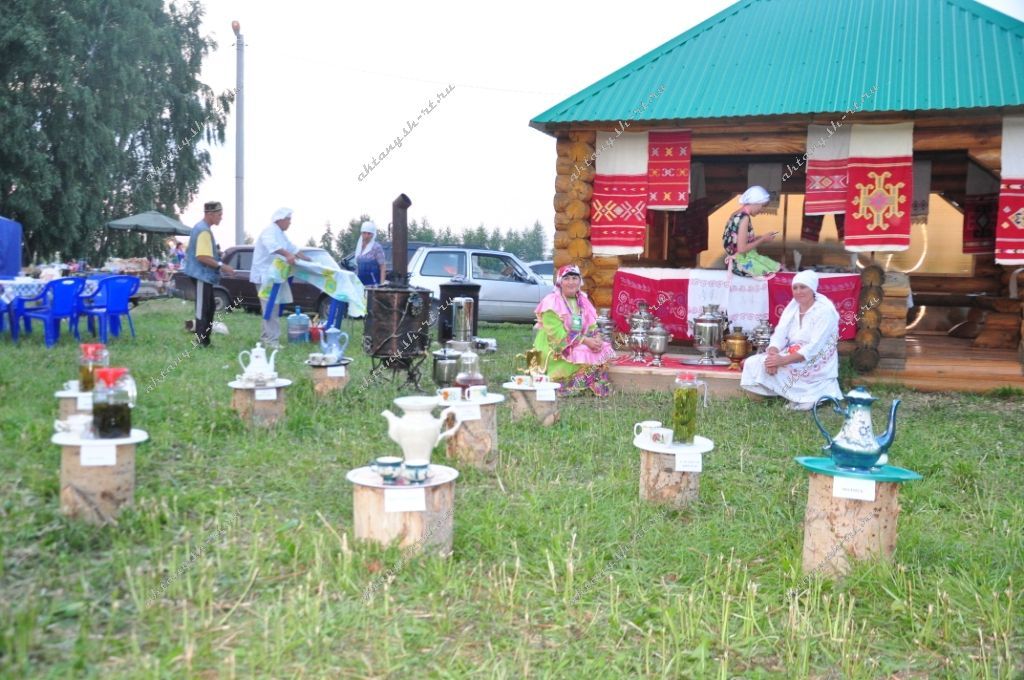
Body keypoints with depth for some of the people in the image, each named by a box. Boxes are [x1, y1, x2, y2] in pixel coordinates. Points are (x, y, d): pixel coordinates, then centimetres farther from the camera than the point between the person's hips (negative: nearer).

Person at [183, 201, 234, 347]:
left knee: (208, 307, 14)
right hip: (202, 274, -11)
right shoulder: (204, 230, -18)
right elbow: (202, 256, -26)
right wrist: (221, 265, -21)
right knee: (203, 308, -7)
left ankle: (205, 339, 20)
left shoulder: (201, 228, 16)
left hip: (204, 274, 11)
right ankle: (201, 341, -3)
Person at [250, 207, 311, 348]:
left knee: (270, 308, 14)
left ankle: (265, 337, 22)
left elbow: (293, 248, 28)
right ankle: (272, 340, -13)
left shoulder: (281, 234, 19)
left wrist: (309, 261, 26)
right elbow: (271, 245, -36)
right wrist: (287, 254, -50)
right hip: (265, 274, -10)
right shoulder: (270, 231, -14)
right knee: (271, 308, -12)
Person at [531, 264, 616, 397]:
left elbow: (592, 326, 7)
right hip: (557, 349, -6)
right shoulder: (551, 302, -13)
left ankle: (595, 387, -11)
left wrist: (597, 339, -17)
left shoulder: (583, 301, 10)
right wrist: (584, 340, -24)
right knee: (584, 356, -28)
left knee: (601, 352, -16)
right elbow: (557, 334, -20)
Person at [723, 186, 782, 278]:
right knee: (779, 271, -3)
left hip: (736, 261, 10)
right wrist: (762, 239, -11)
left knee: (778, 267, 16)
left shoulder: (737, 214, 8)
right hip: (742, 262, -10)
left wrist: (762, 237, 8)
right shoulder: (744, 218, -20)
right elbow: (742, 248, -24)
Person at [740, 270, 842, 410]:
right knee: (753, 363, -12)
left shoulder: (825, 311, -14)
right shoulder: (793, 306, 7)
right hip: (791, 358, 8)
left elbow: (814, 348, -23)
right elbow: (779, 335, -3)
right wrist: (772, 355, -25)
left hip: (816, 365, -8)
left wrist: (783, 360, -33)